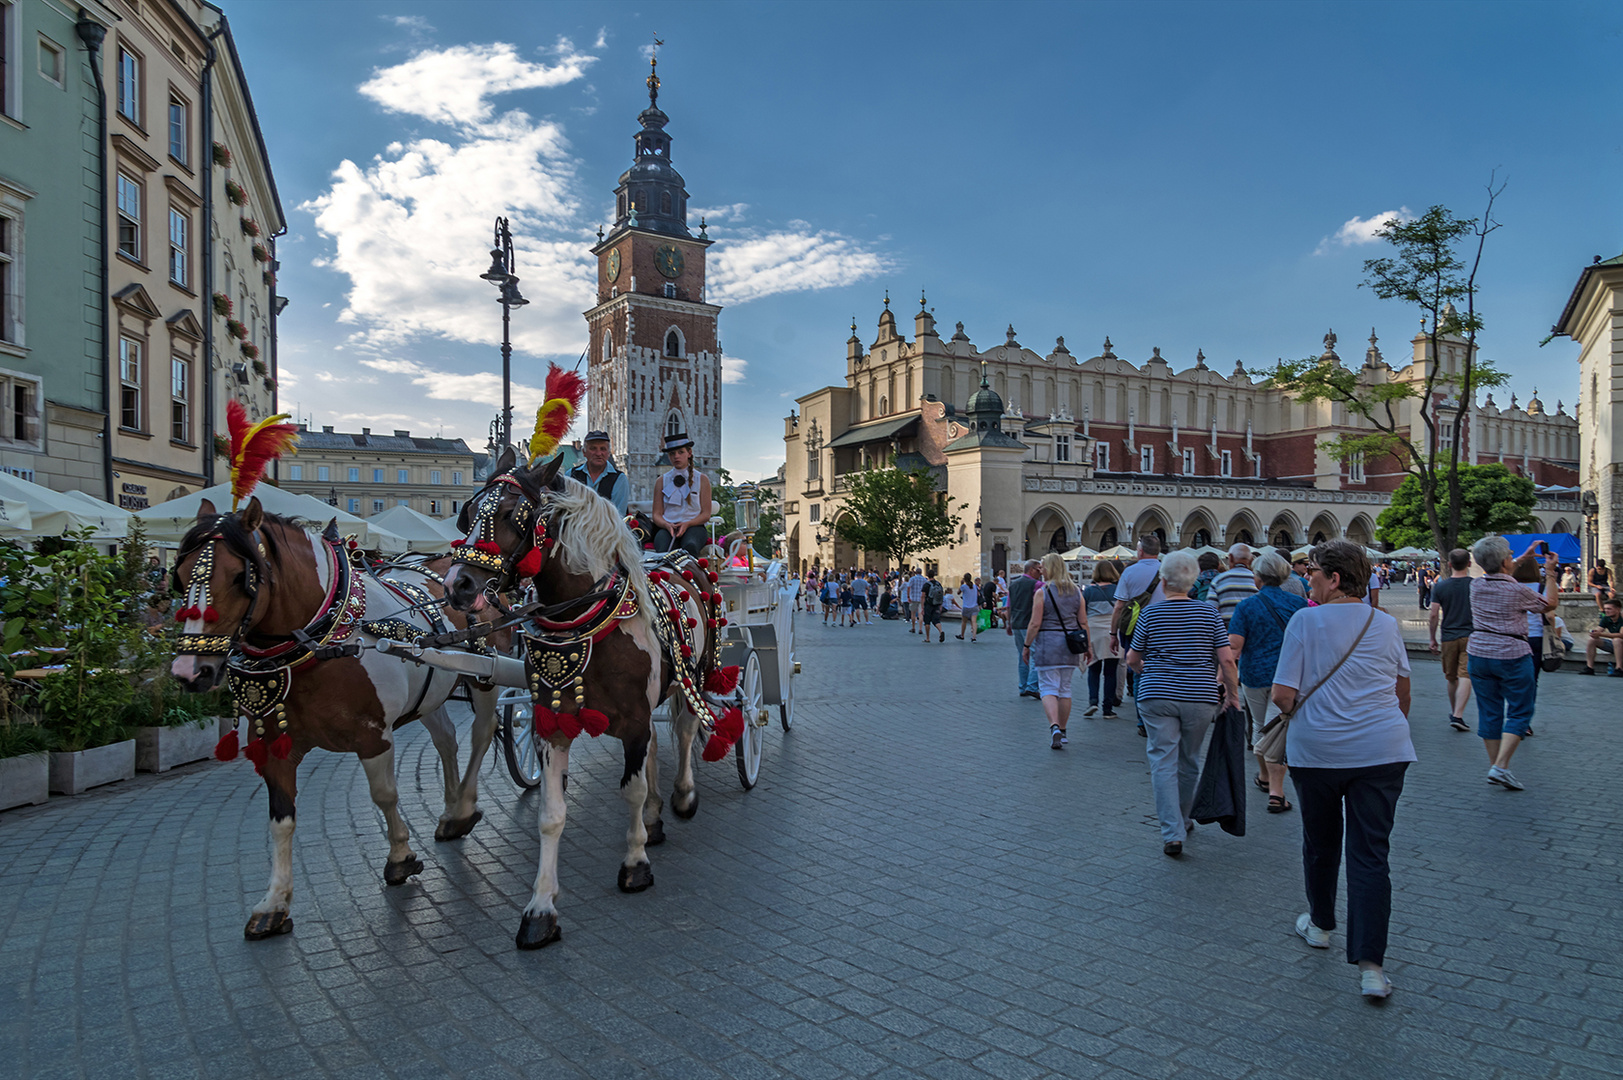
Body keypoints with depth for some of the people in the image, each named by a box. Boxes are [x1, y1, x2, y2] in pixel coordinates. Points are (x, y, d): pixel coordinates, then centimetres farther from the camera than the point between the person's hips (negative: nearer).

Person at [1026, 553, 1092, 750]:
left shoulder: (1042, 592, -8)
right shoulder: (1076, 592, 7)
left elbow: (1035, 624, -11)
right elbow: (1083, 623, 7)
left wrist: (1027, 646, -2)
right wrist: (1087, 646, 14)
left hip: (1047, 644, -5)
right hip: (1070, 645, 5)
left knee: (1048, 689, -3)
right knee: (1065, 689, 12)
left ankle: (1054, 726, -22)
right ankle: (1062, 732, 19)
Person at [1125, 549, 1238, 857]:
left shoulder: (1150, 613, -2)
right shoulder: (1209, 613, 0)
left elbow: (1132, 659, 5)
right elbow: (1227, 660, -3)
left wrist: (1142, 668, 27)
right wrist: (1233, 694, 9)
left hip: (1157, 696, -2)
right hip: (1200, 697, 2)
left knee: (1163, 761, 1)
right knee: (1189, 762, 17)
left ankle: (1172, 833, -7)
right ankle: (1181, 821, 34)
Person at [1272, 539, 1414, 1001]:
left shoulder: (1305, 620, -8)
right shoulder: (1386, 624, 5)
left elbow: (1283, 695, -12)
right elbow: (1403, 691, 17)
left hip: (1317, 749, -2)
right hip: (1382, 750, 3)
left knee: (1320, 842, 17)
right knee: (1371, 853, 2)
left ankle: (1320, 924, 37)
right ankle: (1371, 965, -2)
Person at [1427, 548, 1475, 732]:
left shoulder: (1440, 587, -2)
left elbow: (1434, 615, -3)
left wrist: (1433, 639, 7)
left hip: (1448, 638, 2)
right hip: (1470, 637, -2)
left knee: (1452, 678, 15)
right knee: (1465, 677, -6)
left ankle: (1454, 713, 30)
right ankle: (1457, 715, -16)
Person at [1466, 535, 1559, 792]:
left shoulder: (1476, 586, 0)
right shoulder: (1518, 591, -15)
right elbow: (1550, 604, 4)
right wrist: (1550, 572, 9)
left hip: (1478, 655, 5)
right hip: (1512, 656, -5)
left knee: (1489, 712, 11)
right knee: (1519, 712, 5)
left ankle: (1494, 765, 17)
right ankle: (1501, 767, -6)